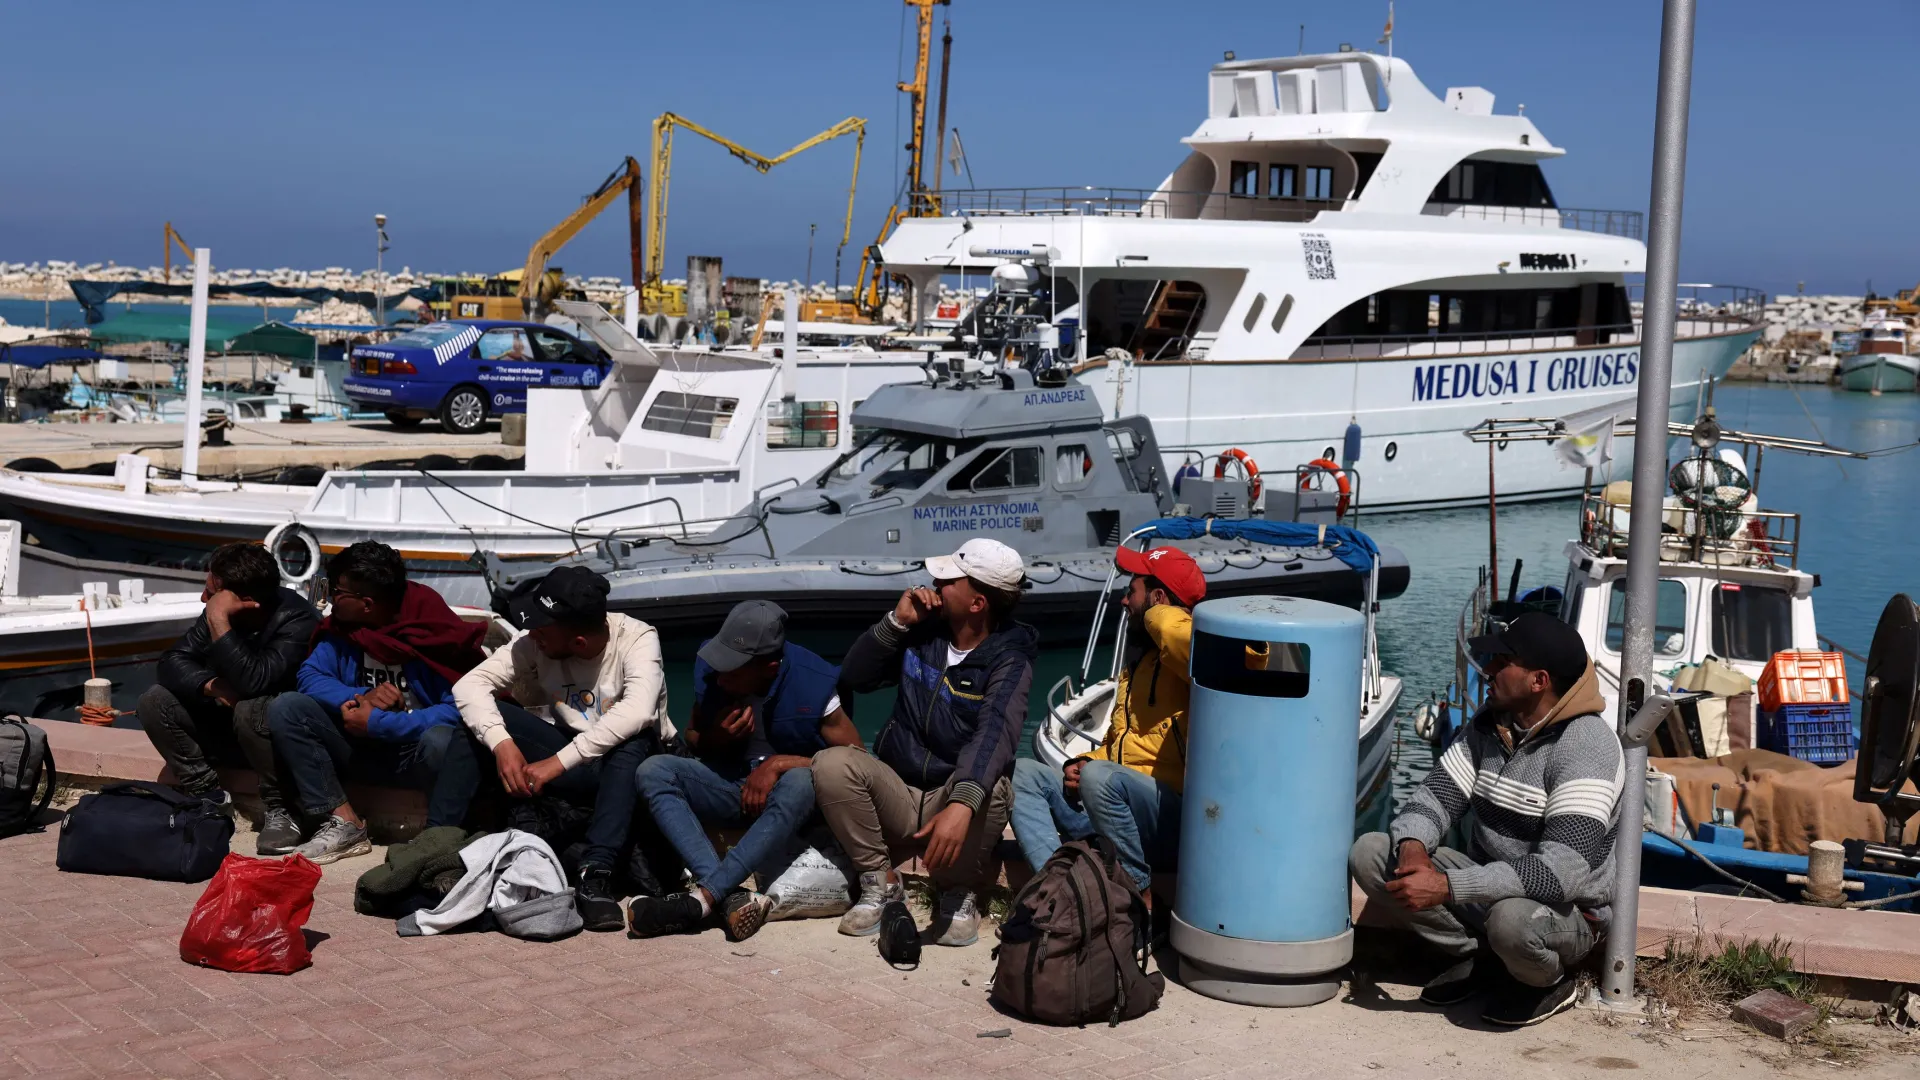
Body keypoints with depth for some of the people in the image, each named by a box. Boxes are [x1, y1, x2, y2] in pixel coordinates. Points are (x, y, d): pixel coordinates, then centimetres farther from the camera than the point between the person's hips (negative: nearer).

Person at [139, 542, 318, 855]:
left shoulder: (297, 619, -28)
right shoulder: (219, 610, -9)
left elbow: (254, 681, -39)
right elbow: (172, 661, -8)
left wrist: (218, 622, -37)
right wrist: (210, 685, -27)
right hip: (227, 715, 7)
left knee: (250, 711, -38)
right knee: (154, 702, -10)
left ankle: (278, 809, -20)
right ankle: (208, 795, -4)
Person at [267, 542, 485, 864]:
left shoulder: (436, 632, -19)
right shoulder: (342, 625, -1)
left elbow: (460, 709, -26)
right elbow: (310, 675, -4)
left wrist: (377, 722, -23)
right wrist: (359, 698, -24)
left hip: (416, 748, -6)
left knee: (443, 740, -40)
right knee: (286, 709, -15)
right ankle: (345, 823, -19)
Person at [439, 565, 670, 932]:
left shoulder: (636, 638, -21)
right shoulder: (536, 644, -9)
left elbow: (638, 711, -38)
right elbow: (470, 684, -13)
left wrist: (558, 762, -38)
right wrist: (501, 742, -31)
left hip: (629, 762, -4)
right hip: (570, 763, 4)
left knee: (636, 734, -38)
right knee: (481, 718, -16)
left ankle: (595, 874, -43)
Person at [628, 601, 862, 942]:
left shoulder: (812, 684, -18)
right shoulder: (709, 670, -7)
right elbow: (692, 737, 9)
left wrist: (779, 764, -22)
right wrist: (717, 738, -15)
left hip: (783, 793, -4)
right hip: (729, 783, 4)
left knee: (801, 782, -39)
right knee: (653, 771, -22)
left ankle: (702, 899, -40)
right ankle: (733, 897, -38)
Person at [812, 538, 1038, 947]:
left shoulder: (1008, 660, -14)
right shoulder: (922, 631, 2)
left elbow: (994, 733, -32)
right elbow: (853, 678, 4)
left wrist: (961, 804, -50)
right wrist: (896, 622, -10)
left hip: (956, 805, -4)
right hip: (896, 799, 4)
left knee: (988, 786, -37)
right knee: (832, 763, -24)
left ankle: (957, 893, -9)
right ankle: (880, 881, -7)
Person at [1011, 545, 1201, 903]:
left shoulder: (1182, 656, -8)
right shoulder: (1139, 661, 22)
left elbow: (1176, 635, -35)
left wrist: (1159, 614, -10)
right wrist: (1082, 765, 8)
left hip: (1172, 820, -9)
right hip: (1118, 805, 9)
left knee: (1101, 777, -36)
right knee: (1022, 773, 0)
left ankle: (1139, 896, -15)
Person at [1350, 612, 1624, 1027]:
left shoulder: (1587, 745, -24)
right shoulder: (1489, 724, 1)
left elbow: (1561, 872, -33)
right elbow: (1437, 795, -1)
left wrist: (1446, 887, -37)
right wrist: (1413, 846, -26)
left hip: (1566, 912, -7)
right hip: (1486, 884, 7)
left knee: (1512, 919, -41)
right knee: (1369, 852, -9)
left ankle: (1547, 983, -4)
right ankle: (1478, 958, 4)